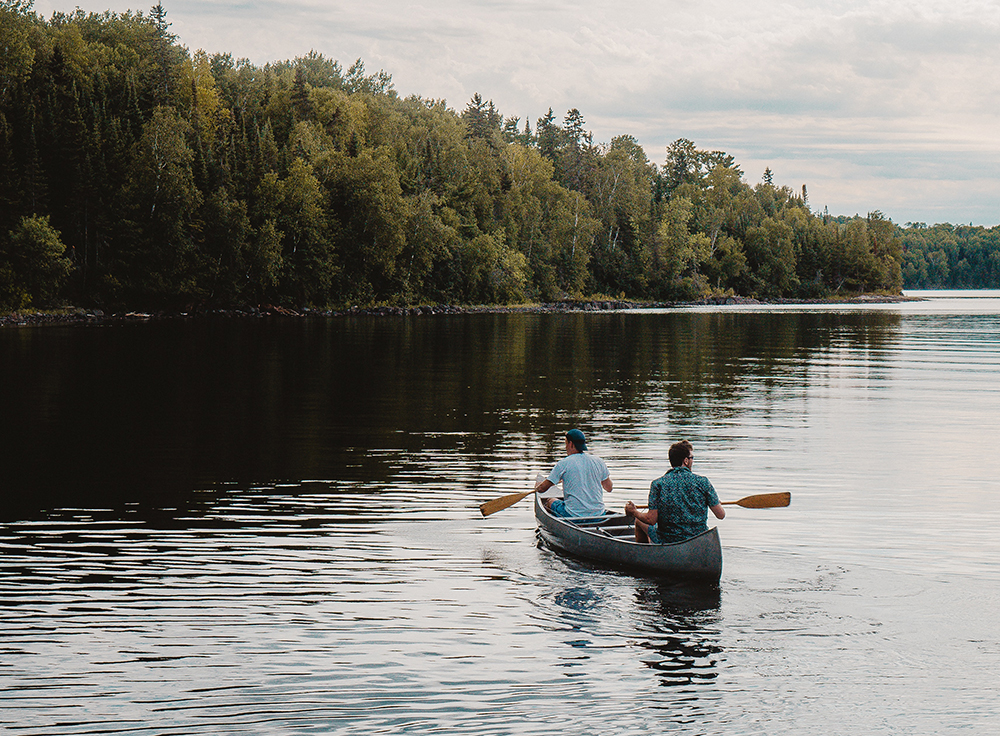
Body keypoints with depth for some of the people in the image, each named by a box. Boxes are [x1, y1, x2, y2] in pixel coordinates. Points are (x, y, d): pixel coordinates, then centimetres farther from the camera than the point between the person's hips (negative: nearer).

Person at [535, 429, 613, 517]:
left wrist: (537, 487, 21)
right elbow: (609, 488, 10)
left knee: (549, 502, 23)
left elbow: (542, 489, -3)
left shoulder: (563, 464, -9)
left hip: (573, 514, -3)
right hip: (598, 513, 4)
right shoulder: (598, 462, 1)